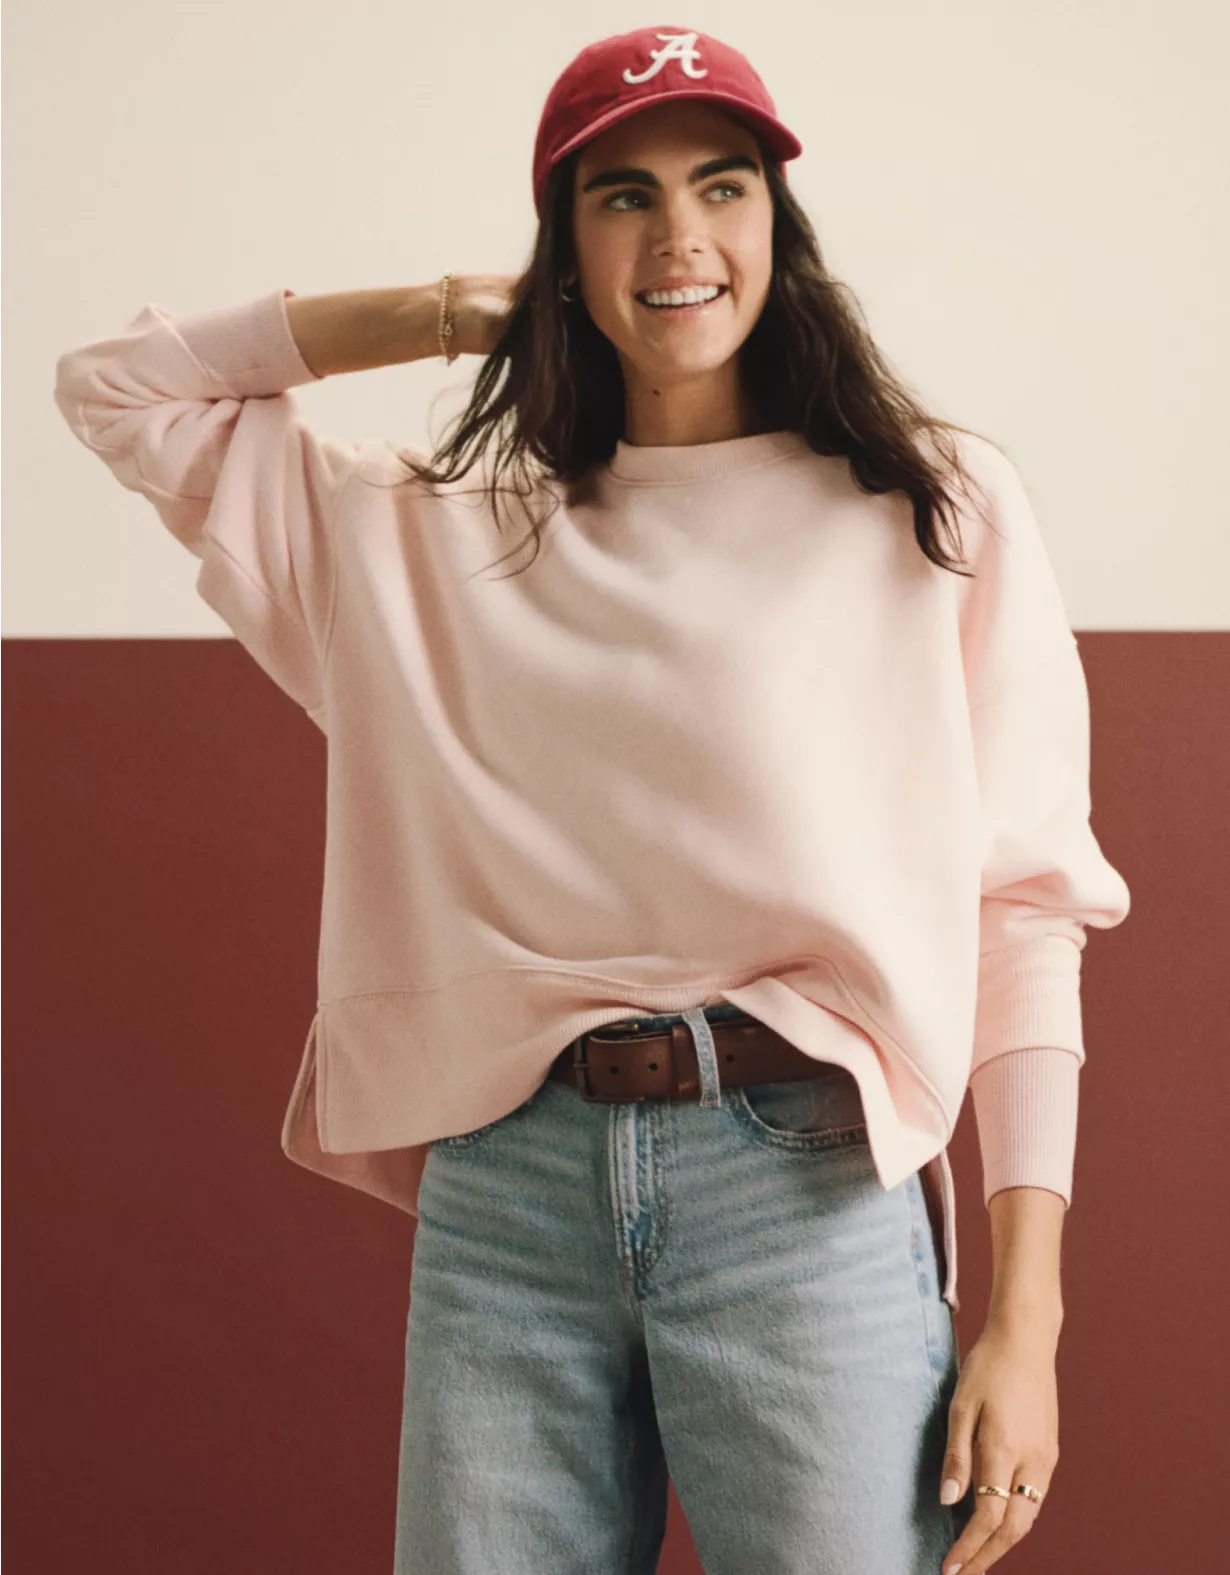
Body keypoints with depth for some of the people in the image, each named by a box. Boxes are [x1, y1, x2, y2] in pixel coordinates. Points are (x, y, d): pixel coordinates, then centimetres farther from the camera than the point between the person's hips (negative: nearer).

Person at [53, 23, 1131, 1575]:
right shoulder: (446, 533, 13)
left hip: (804, 1179, -2)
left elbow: (1023, 907, 0)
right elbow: (115, 387, 20)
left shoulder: (936, 506, 5)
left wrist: (1026, 1312, -7)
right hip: (503, 1194, 3)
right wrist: (452, 313, 14)